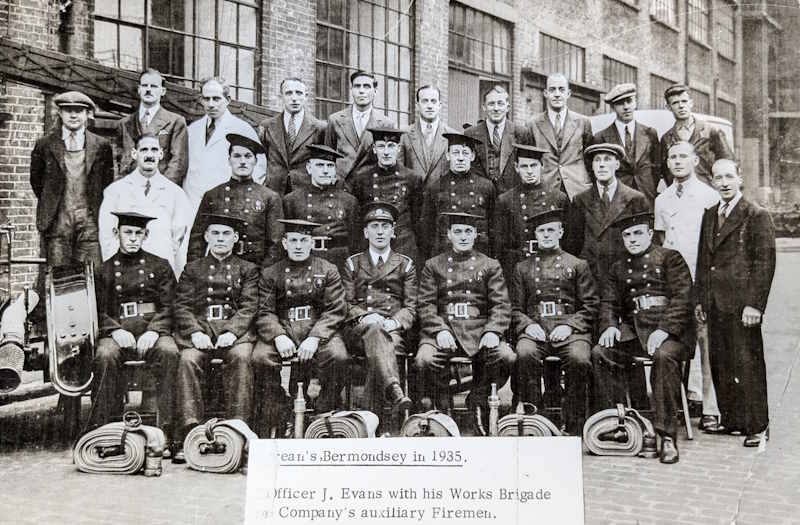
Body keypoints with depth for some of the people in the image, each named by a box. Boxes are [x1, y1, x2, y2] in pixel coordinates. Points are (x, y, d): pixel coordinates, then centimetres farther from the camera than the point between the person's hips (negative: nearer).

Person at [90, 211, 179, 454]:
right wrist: (116, 330, -12)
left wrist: (154, 331, -13)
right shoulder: (104, 270, 16)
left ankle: (166, 431, -33)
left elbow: (169, 307, 6)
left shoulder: (160, 266, 14)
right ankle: (100, 429, -28)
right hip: (117, 331, 1)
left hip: (153, 331, 0)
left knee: (170, 352, -33)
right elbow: (100, 311, 10)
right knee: (105, 355, -33)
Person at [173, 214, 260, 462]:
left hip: (235, 329, -1)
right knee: (188, 360, -30)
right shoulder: (192, 269, 21)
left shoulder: (247, 269, 18)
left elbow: (249, 307, 4)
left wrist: (231, 332, -14)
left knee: (241, 357, -33)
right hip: (199, 329, 1)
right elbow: (182, 306, 9)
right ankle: (190, 431, -33)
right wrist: (195, 332, -11)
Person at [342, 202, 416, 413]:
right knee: (373, 326, -39)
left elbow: (411, 308, 10)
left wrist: (395, 322, -13)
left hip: (395, 331, 1)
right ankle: (394, 388, -57)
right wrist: (364, 316, -13)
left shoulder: (405, 264, 18)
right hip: (359, 331, 0)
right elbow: (346, 304, 10)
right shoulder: (353, 263, 19)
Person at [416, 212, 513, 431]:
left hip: (479, 329, 1)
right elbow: (426, 305, 5)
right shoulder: (433, 265, 14)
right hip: (443, 329, -1)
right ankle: (441, 409, -3)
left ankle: (478, 401, -1)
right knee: (425, 360, -31)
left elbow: (501, 305, 6)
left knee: (507, 357, -28)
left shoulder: (490, 266, 15)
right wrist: (439, 330, -14)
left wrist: (492, 331, -13)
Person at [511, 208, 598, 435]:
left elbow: (590, 306, 9)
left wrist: (569, 325, -8)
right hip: (535, 329, 1)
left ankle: (574, 429, -21)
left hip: (570, 329, -1)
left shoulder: (578, 265, 17)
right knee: (525, 355, -34)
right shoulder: (522, 268, 21)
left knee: (580, 360, -33)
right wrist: (528, 325, -5)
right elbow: (515, 308, 16)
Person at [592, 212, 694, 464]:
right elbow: (608, 301, 16)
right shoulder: (619, 267, 22)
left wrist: (664, 330, -19)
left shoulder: (670, 258, 6)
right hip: (633, 329, 5)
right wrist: (610, 326, -7)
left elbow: (682, 298, -5)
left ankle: (667, 435, -31)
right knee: (600, 352, -20)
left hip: (670, 329, -5)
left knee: (664, 356, -36)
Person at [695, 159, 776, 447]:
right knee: (720, 365, 10)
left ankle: (757, 426, 8)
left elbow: (765, 263, -9)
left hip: (742, 304, -6)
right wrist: (701, 299, 14)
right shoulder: (709, 215, 16)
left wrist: (754, 304, -15)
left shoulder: (757, 216, -5)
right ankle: (731, 419, 23)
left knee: (748, 364, -2)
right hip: (715, 304, 6)